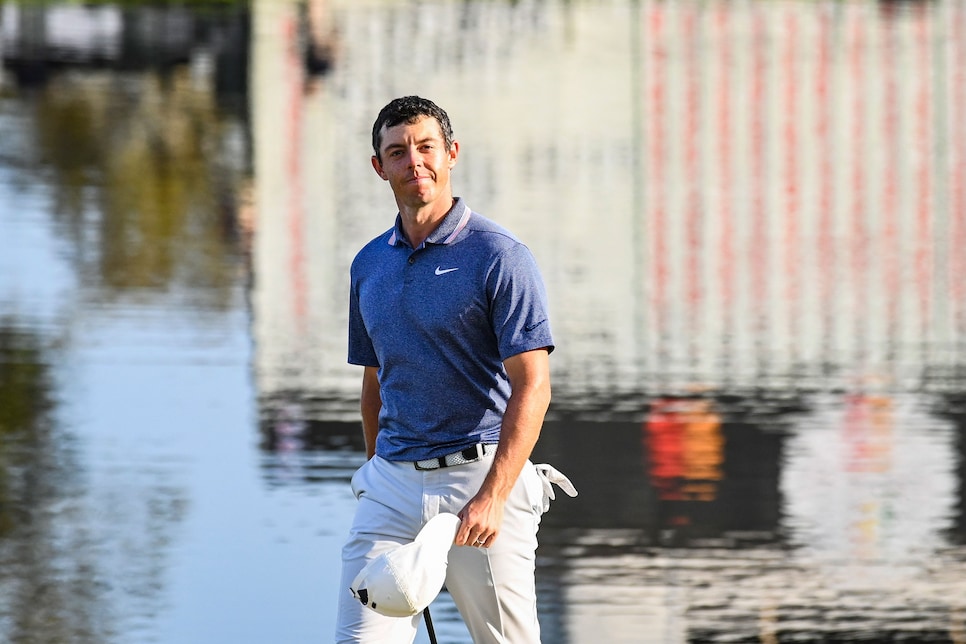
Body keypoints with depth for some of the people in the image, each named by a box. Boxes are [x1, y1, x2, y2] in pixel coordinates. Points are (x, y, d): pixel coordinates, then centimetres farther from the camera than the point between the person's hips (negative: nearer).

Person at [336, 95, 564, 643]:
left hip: (481, 477, -5)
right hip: (392, 484, 5)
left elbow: (532, 387, -14)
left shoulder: (499, 257, -7)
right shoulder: (369, 265, 13)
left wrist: (492, 497, -23)